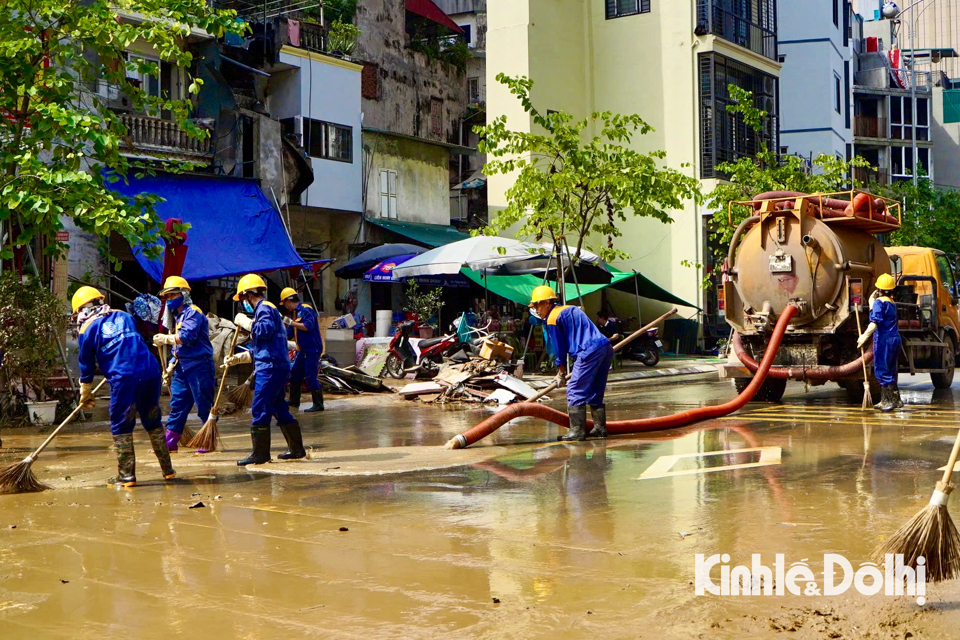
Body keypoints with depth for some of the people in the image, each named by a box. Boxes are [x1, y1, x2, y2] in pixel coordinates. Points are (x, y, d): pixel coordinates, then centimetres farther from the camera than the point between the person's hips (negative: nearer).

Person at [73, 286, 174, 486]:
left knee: (121, 427, 8)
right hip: (151, 372, 5)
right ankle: (168, 470, 21)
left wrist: (86, 396, 28)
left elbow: (86, 365, 14)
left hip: (124, 379, -5)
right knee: (153, 423, 17)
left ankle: (126, 475, 8)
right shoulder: (125, 316, 22)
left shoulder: (87, 329, 8)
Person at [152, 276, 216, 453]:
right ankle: (170, 443, 12)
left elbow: (187, 336, -22)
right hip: (182, 367, 9)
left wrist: (165, 339, -9)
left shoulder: (193, 312, -10)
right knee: (177, 405, 9)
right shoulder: (178, 316, 19)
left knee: (204, 406, -3)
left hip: (199, 366, -9)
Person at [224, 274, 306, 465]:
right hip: (277, 368, 11)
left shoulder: (265, 308, -5)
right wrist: (237, 358, 28)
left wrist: (245, 322, -15)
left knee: (260, 410, -9)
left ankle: (260, 454, -7)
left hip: (270, 368, -11)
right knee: (279, 409, 14)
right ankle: (296, 449, 18)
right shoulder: (266, 309, 26)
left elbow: (266, 329, -29)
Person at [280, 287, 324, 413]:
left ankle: (318, 404, -7)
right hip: (303, 350, 10)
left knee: (311, 377, -11)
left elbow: (308, 326, -26)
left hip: (312, 349, -10)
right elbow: (288, 334, 24)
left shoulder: (306, 310, -11)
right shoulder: (294, 313, 18)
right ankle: (294, 400, 29)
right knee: (295, 374, 16)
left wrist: (291, 322, -20)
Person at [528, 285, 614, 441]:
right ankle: (600, 427, 20)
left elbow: (560, 348, 4)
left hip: (589, 352, -9)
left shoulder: (553, 319, -1)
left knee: (575, 392, -3)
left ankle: (577, 431, -5)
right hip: (606, 347, 9)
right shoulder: (570, 310, 26)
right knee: (595, 393, 18)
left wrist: (561, 372, 19)